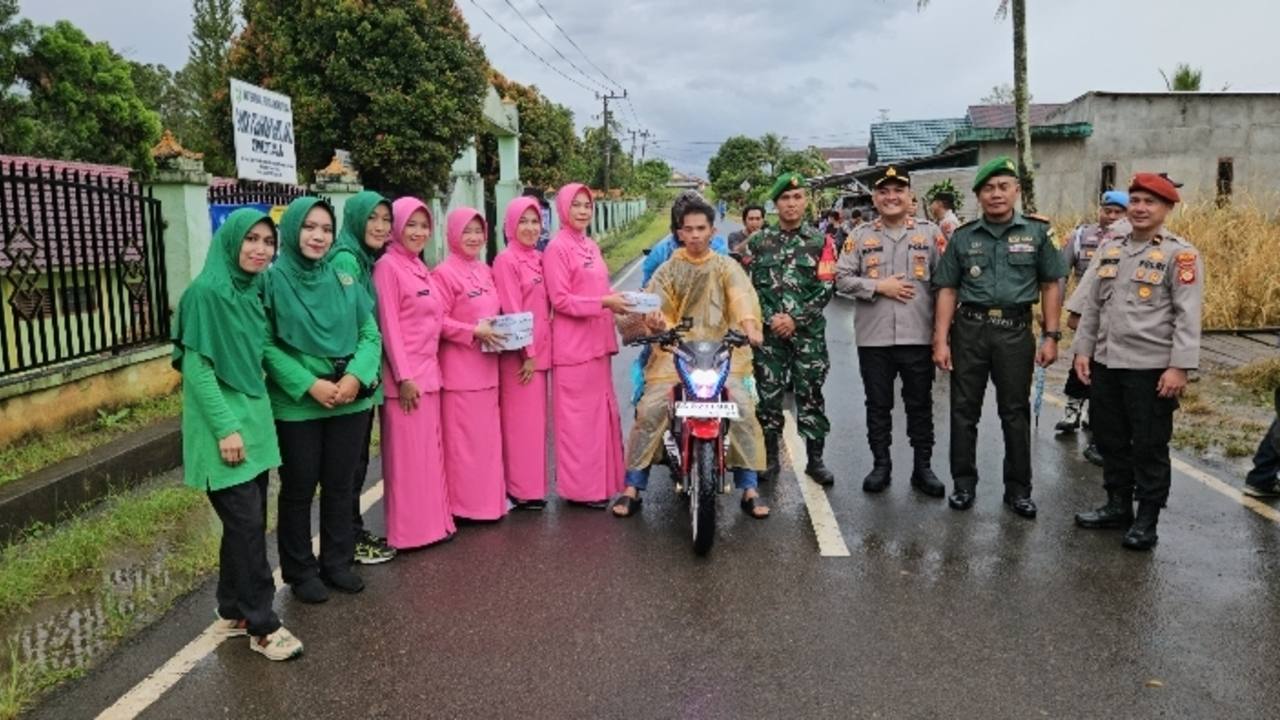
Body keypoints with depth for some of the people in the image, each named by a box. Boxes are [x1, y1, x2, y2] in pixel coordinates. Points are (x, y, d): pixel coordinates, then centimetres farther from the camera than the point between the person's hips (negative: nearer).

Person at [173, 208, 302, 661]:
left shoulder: (253, 292, 9)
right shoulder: (205, 292, -14)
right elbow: (196, 366, -16)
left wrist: (253, 415, 14)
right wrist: (225, 427, -18)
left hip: (254, 421, 8)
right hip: (225, 428, -7)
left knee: (244, 524, 13)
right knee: (248, 525, -4)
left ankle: (233, 611, 26)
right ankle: (262, 625, 6)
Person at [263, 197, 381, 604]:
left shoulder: (343, 278, 5)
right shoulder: (273, 279, -6)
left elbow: (371, 333, 3)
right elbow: (266, 346, -11)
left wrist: (356, 376, -13)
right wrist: (309, 384, -19)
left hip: (350, 400, 4)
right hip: (296, 406, -3)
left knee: (340, 485, 14)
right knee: (299, 489, 9)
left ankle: (337, 563, 30)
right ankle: (300, 572, 25)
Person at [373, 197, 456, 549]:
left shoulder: (420, 268, 14)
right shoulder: (387, 266, -10)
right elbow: (389, 326, -15)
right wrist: (404, 377, -18)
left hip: (429, 371, 8)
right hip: (406, 375, -8)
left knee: (431, 450, 13)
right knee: (408, 455, -1)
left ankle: (433, 520, 23)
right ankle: (410, 531, 9)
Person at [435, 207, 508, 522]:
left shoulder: (485, 271, 12)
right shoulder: (444, 273, -10)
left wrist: (501, 331, 2)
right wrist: (474, 332, -22)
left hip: (486, 366, 8)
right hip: (459, 369, -8)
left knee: (487, 435, 14)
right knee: (463, 438, 0)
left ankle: (488, 500, 25)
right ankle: (465, 505, 10)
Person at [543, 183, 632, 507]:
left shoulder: (591, 246, 15)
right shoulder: (557, 248, -10)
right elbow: (560, 300, -16)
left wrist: (615, 302, 5)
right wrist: (604, 302, -20)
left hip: (596, 341, 9)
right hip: (573, 344, -9)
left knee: (602, 413, 13)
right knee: (578, 417, -2)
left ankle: (600, 481, 25)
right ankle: (579, 487, 8)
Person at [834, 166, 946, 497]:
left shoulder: (930, 232, 5)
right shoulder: (860, 236, 6)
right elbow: (842, 277, 1)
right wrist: (879, 287, -11)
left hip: (919, 335, 0)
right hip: (873, 337, 1)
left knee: (920, 405, 9)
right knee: (878, 405, 10)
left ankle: (923, 467, 21)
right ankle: (881, 464, 23)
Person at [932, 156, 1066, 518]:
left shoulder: (1037, 232, 2)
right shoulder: (963, 236, 4)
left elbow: (1050, 286, 5)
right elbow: (948, 290, 4)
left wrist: (1051, 336, -1)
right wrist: (941, 340, -2)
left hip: (1015, 330, -1)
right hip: (969, 328, 1)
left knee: (1016, 412, 7)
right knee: (964, 409, 6)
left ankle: (1018, 488, 20)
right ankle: (963, 483, 20)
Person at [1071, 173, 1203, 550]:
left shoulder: (1180, 254, -7)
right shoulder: (1109, 248, 11)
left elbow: (1188, 316, -12)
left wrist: (1179, 367, -18)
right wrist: (1083, 349, 9)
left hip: (1151, 368, -6)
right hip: (1106, 363, 6)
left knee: (1149, 447, 4)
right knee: (1110, 440, 15)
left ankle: (1146, 520, 16)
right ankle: (1117, 506, 30)